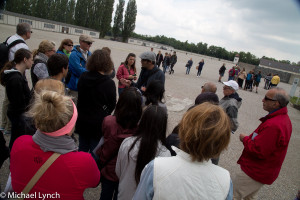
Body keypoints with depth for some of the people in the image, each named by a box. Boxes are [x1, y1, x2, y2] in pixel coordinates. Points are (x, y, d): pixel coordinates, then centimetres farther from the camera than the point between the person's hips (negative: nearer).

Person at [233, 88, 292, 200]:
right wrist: (250, 138, 2)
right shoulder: (284, 118, 4)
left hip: (255, 173, -10)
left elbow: (258, 151, -30)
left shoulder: (273, 125, -32)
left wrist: (245, 139, -14)